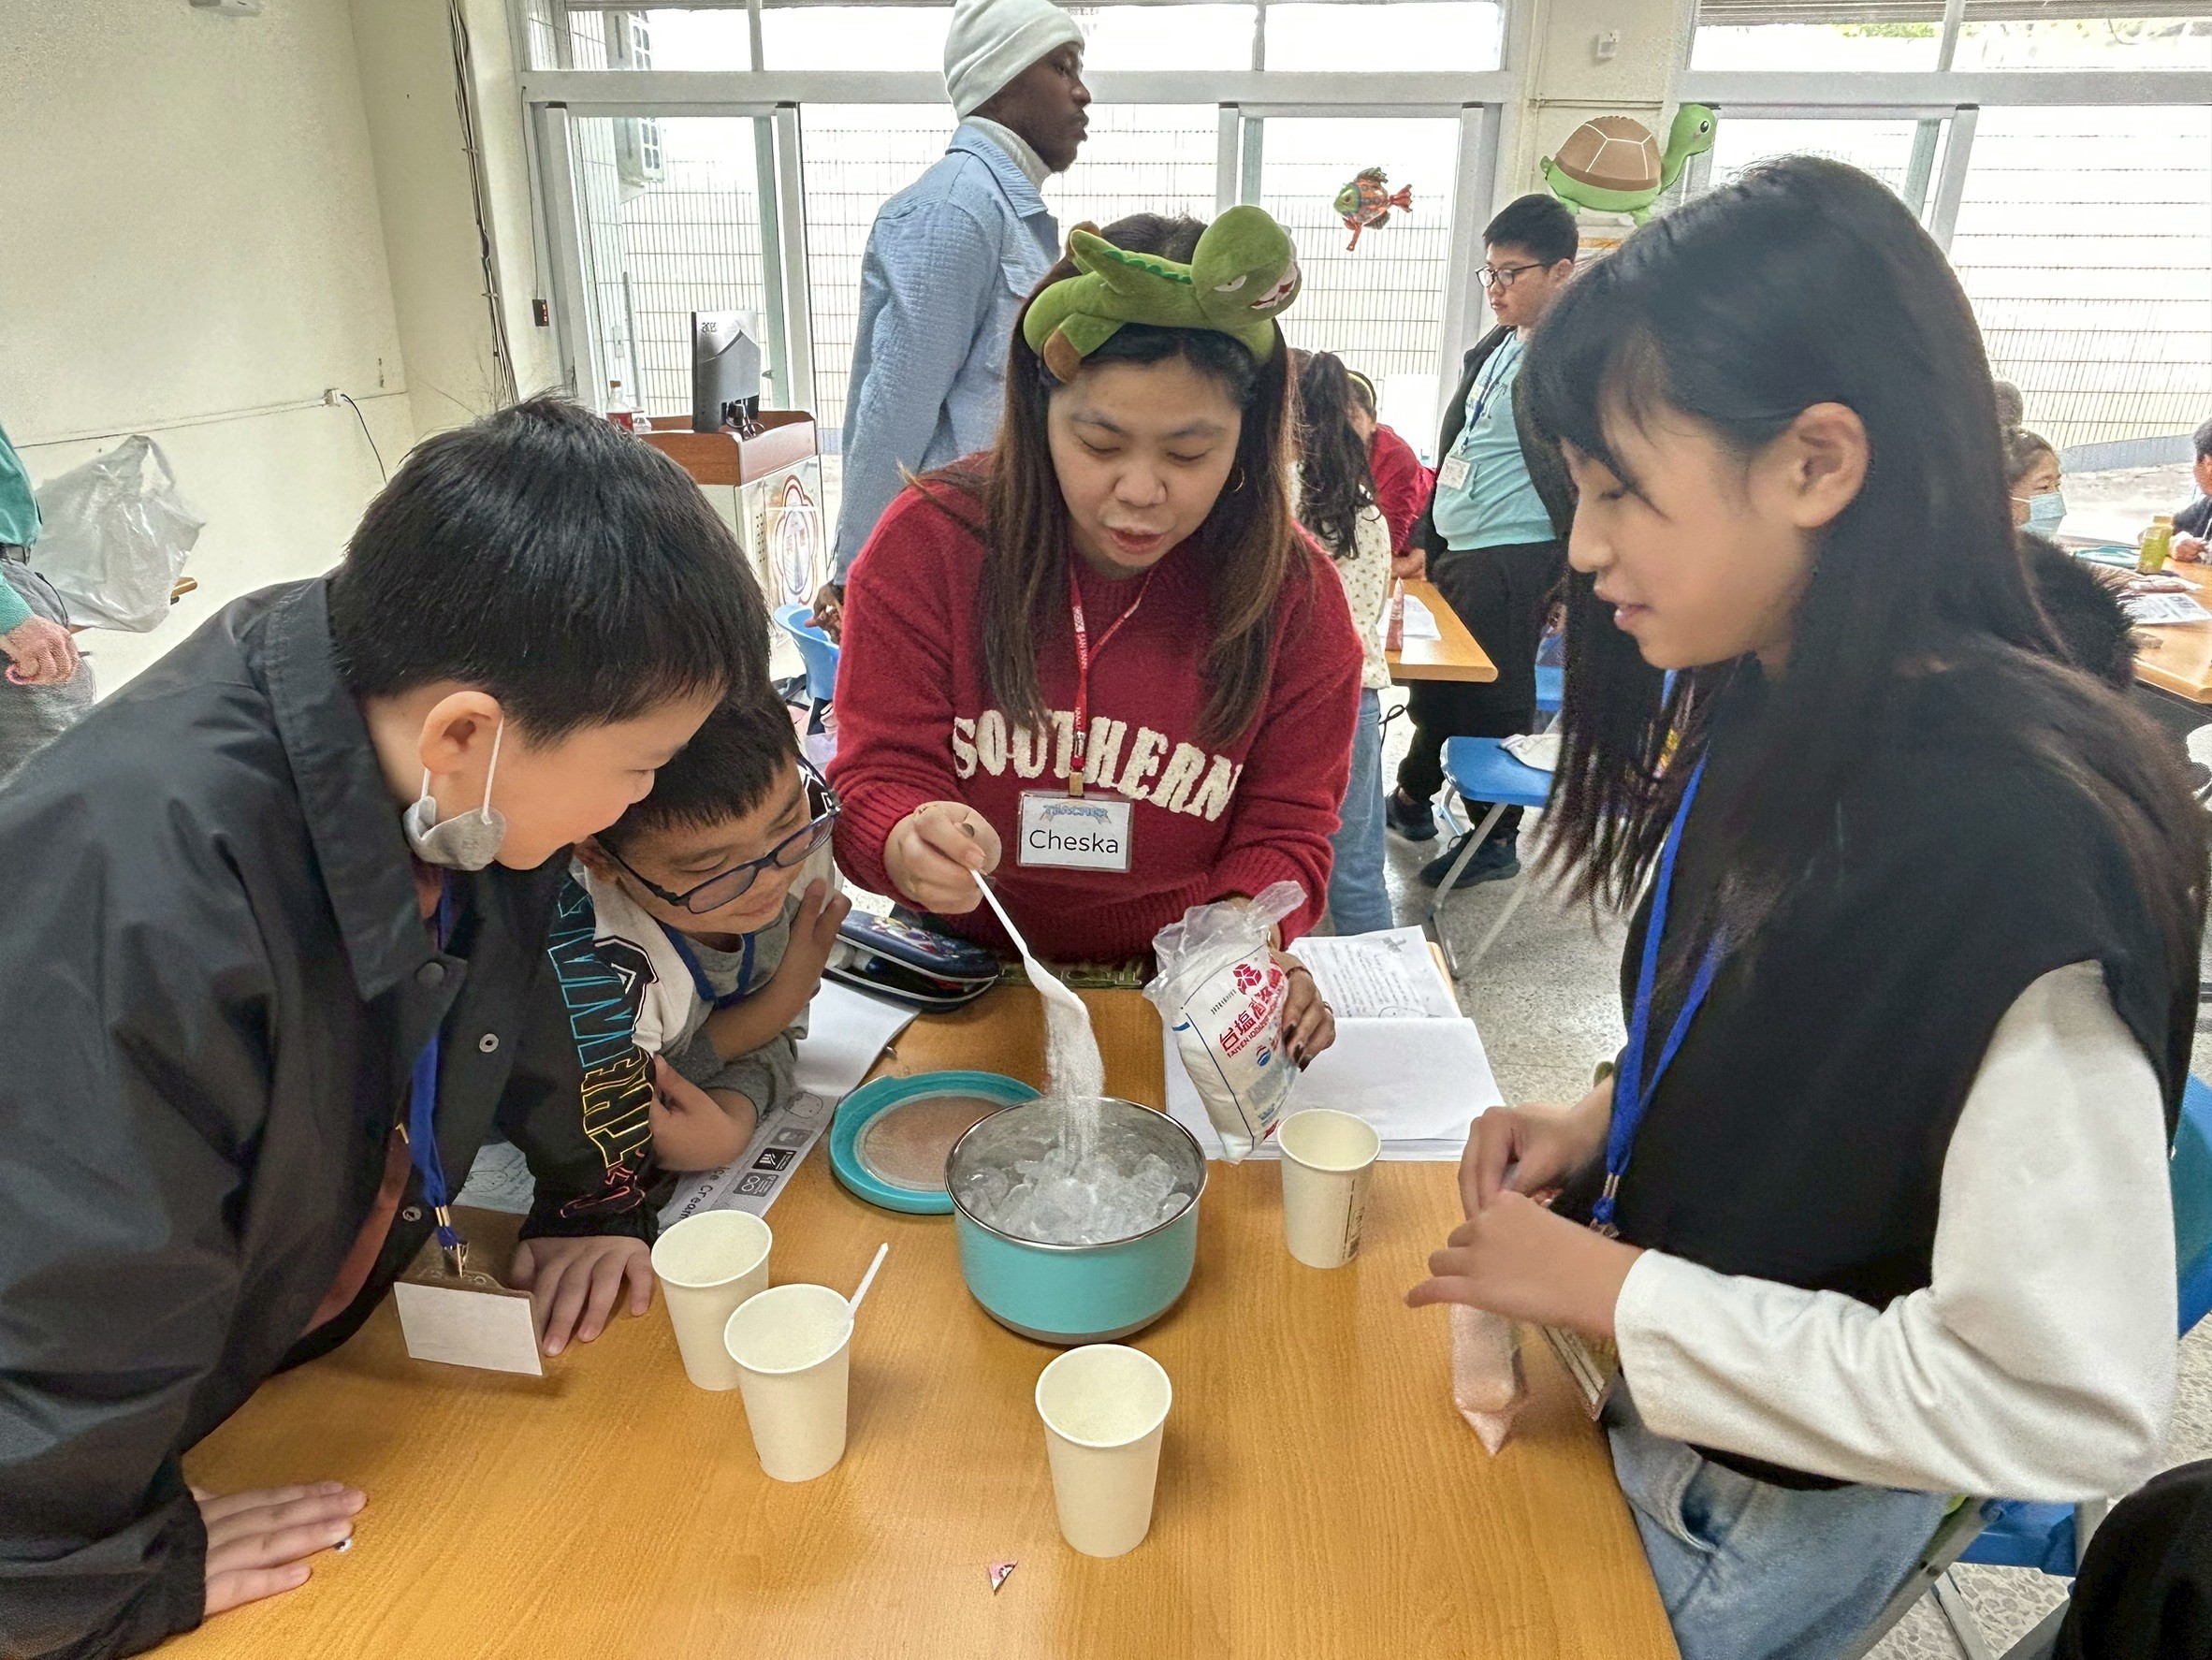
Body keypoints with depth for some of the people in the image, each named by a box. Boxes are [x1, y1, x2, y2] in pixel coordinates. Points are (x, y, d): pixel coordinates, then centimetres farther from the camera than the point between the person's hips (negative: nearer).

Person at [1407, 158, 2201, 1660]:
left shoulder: (2020, 850, -34)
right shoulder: (1772, 718, -8)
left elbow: (2070, 1408, -30)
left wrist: (1612, 1291, -25)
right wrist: (1604, 1125, -7)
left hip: (1767, 1509, -6)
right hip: (1657, 1403, 7)